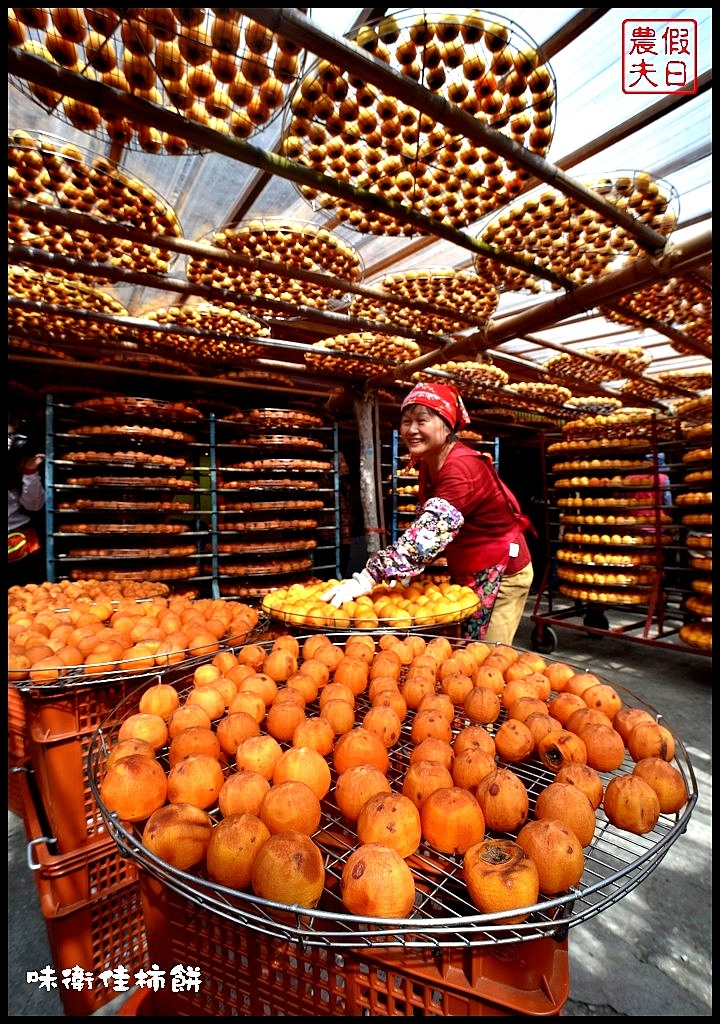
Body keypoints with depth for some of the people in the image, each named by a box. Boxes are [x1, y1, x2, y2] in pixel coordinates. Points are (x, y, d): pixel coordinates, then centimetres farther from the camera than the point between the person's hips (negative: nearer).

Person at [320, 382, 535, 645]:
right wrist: (403, 574, -3)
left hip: (500, 573, -8)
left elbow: (430, 532, -40)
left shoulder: (463, 467, -28)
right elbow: (421, 525, 9)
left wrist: (367, 578, -47)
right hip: (466, 574, 8)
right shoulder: (427, 464, 1)